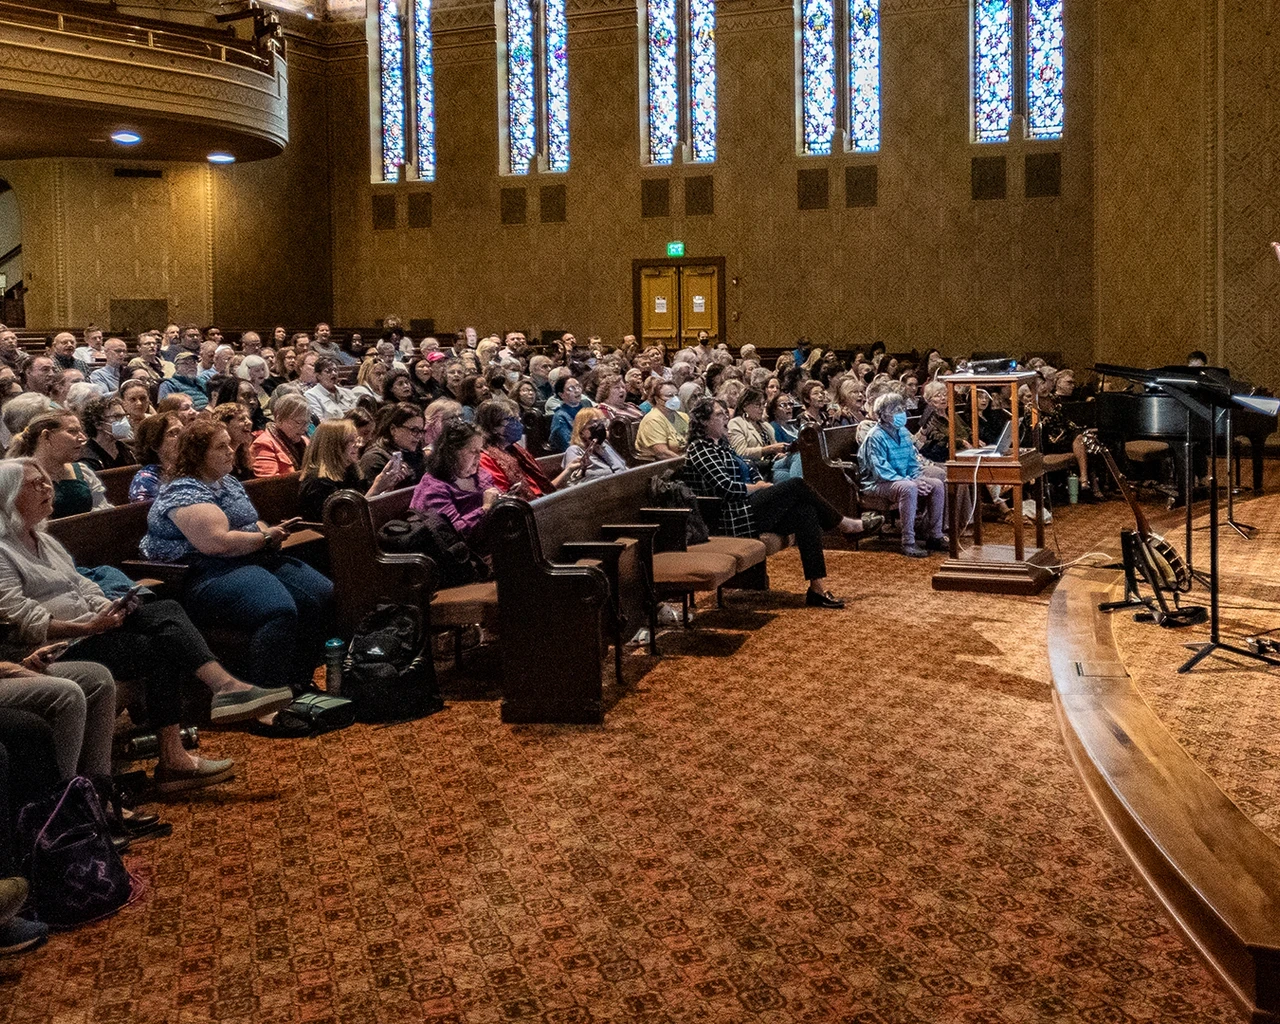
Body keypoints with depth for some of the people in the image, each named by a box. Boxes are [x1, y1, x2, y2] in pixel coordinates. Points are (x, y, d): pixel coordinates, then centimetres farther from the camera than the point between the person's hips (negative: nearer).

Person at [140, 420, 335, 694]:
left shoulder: (228, 482, 20)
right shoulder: (185, 492, -10)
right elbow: (217, 543, -22)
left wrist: (270, 530, 6)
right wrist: (266, 537, -9)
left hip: (253, 559, 10)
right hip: (209, 576, -10)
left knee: (322, 594, -8)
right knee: (278, 610, -34)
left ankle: (299, 684, -2)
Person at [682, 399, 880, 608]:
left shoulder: (721, 445, 21)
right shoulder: (700, 450, -10)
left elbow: (750, 472, 24)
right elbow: (725, 487, -20)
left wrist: (762, 485, 2)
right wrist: (757, 487, -5)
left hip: (747, 509, 10)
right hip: (734, 519, -10)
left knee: (806, 512, -10)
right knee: (797, 485, -15)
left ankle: (818, 589, -14)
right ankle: (847, 525, 4)